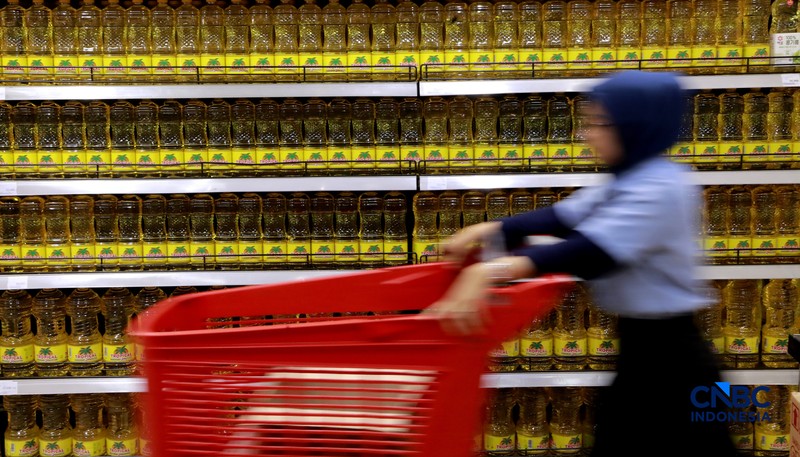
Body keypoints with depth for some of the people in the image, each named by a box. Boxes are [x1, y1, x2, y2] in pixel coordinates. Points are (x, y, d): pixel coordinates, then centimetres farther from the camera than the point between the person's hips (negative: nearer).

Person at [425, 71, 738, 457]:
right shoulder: (628, 182, 9)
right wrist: (486, 231, -5)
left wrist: (491, 271, -44)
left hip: (666, 355, -9)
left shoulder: (660, 188, -22)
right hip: (641, 346, 9)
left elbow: (590, 251, -35)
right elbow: (562, 217, 4)